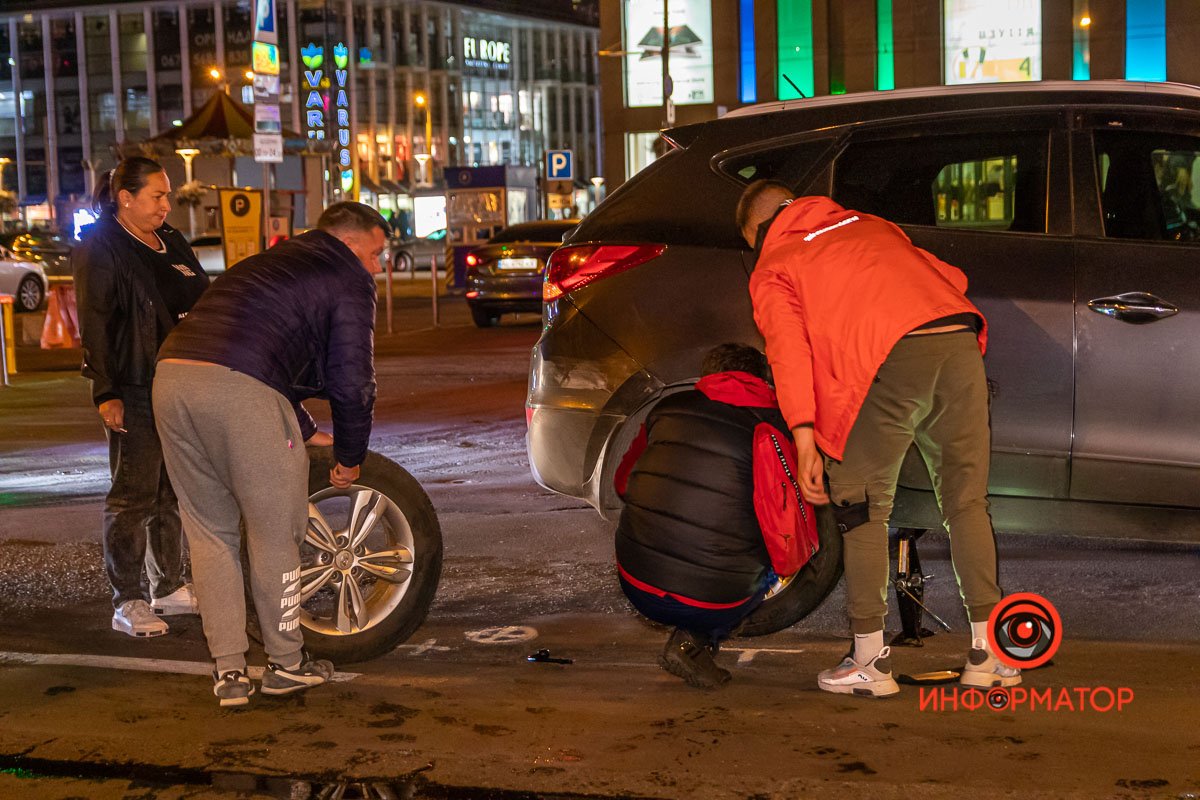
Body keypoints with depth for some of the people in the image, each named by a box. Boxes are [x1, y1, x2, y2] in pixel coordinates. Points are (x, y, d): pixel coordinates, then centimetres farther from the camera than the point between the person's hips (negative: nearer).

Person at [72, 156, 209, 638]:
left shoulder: (170, 243, 16)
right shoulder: (99, 250, -6)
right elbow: (94, 325, -12)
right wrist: (105, 393, -19)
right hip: (134, 394, -8)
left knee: (175, 492, 13)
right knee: (133, 497, -5)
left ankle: (169, 587, 24)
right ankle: (128, 604, 0)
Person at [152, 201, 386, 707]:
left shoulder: (273, 262, 34)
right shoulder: (348, 281, 10)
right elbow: (352, 382, 5)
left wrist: (306, 432, 41)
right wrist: (350, 457, 18)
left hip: (171, 375, 8)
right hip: (237, 389, -8)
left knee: (209, 532, 15)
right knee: (275, 531, 7)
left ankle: (228, 670, 16)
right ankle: (286, 664, 18)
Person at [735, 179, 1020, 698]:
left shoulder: (772, 270, 18)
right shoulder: (869, 226, 34)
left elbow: (788, 348, 1)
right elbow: (952, 279, 29)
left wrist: (804, 438, -5)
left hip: (889, 363, -5)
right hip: (960, 342, 5)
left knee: (862, 512, 9)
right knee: (967, 503, 15)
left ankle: (870, 661, 11)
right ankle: (986, 654, 19)